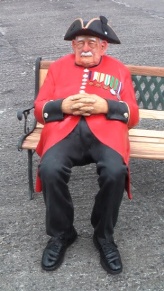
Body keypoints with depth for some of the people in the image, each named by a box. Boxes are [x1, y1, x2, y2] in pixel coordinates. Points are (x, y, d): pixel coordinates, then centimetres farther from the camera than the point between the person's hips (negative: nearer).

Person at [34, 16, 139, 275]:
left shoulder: (119, 70, 19)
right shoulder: (58, 67, 21)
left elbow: (132, 115, 11)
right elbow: (40, 109, 14)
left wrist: (106, 106, -9)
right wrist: (63, 106, -8)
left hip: (105, 130, 0)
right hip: (64, 129, 1)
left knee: (115, 172, -33)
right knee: (50, 170, -32)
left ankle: (104, 235, -5)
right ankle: (61, 233, -5)